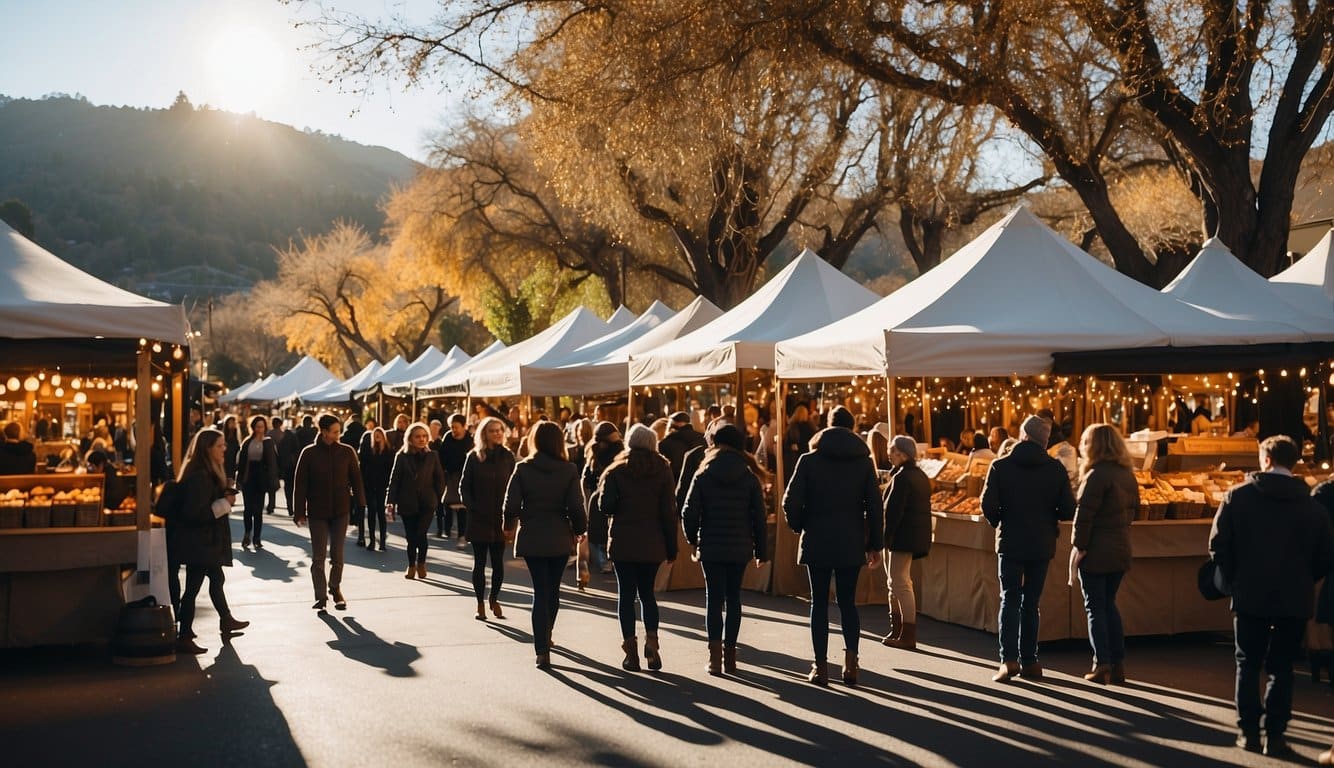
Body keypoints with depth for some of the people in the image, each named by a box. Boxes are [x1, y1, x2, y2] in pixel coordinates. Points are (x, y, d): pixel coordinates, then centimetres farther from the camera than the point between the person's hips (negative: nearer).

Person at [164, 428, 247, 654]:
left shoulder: (209, 474, 10)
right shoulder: (199, 477, -23)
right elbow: (193, 512, -28)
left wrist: (225, 498, 4)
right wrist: (224, 504, -20)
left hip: (206, 542, 11)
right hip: (198, 543, -11)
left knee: (216, 578, 24)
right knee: (193, 587, -4)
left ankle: (226, 620, 41)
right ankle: (184, 638, 2)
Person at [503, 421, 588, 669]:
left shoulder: (523, 469, -8)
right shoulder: (568, 470, -8)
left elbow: (511, 505, -9)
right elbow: (576, 507, -9)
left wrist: (509, 525, 12)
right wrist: (580, 530, 9)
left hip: (531, 537, -1)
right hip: (560, 539, 1)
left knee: (540, 591, 3)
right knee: (553, 589, 18)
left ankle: (542, 649, -7)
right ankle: (545, 637, 35)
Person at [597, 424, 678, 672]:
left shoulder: (616, 471, -2)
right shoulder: (662, 470, 0)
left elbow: (605, 506, -10)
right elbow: (669, 512, -2)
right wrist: (671, 547, 3)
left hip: (623, 542, -1)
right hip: (652, 543, 1)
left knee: (626, 594, 5)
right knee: (647, 593, 14)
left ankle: (631, 650, 2)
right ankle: (651, 640, -4)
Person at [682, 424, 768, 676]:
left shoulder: (703, 476, -4)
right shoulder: (749, 477, 0)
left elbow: (689, 513, -7)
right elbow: (758, 516, -1)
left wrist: (693, 539, 10)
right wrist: (761, 550, 6)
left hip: (711, 547, -1)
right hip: (740, 547, 1)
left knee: (714, 598, 1)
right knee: (733, 598, 11)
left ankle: (715, 655, -11)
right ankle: (729, 655, 13)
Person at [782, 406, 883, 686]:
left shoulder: (809, 460, -4)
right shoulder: (864, 462, 2)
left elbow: (790, 502, -8)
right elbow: (874, 506, 1)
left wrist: (800, 527, 11)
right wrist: (875, 545, 8)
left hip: (817, 542, -1)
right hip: (851, 544, 2)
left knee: (819, 602, 6)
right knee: (848, 601, 12)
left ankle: (821, 666, 5)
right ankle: (850, 660, -3)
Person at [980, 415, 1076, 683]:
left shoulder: (1000, 466, -7)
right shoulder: (1055, 469, -4)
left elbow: (988, 505, -12)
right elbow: (1068, 510, -6)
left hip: (1010, 543, -1)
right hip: (1042, 545, 1)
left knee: (1009, 600, 4)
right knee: (1031, 602, 11)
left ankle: (1009, 659, -8)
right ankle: (1029, 661, 11)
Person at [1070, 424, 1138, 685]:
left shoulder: (1097, 475, -16)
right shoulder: (1127, 474, 10)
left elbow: (1084, 513, -19)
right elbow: (1133, 508, 15)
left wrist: (1079, 545, -15)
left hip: (1096, 551, -7)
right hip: (1120, 549, 8)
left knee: (1095, 607, 1)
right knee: (1109, 605, 16)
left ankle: (1102, 665, 0)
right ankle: (1118, 664, 15)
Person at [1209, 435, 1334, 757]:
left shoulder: (1238, 496, -6)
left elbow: (1218, 545, -8)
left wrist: (1235, 579, 7)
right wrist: (1301, 581, 14)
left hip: (1250, 596, -1)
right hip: (1295, 599, 1)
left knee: (1248, 665, 11)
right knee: (1281, 668, 9)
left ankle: (1249, 732, 10)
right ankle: (1275, 736, 6)